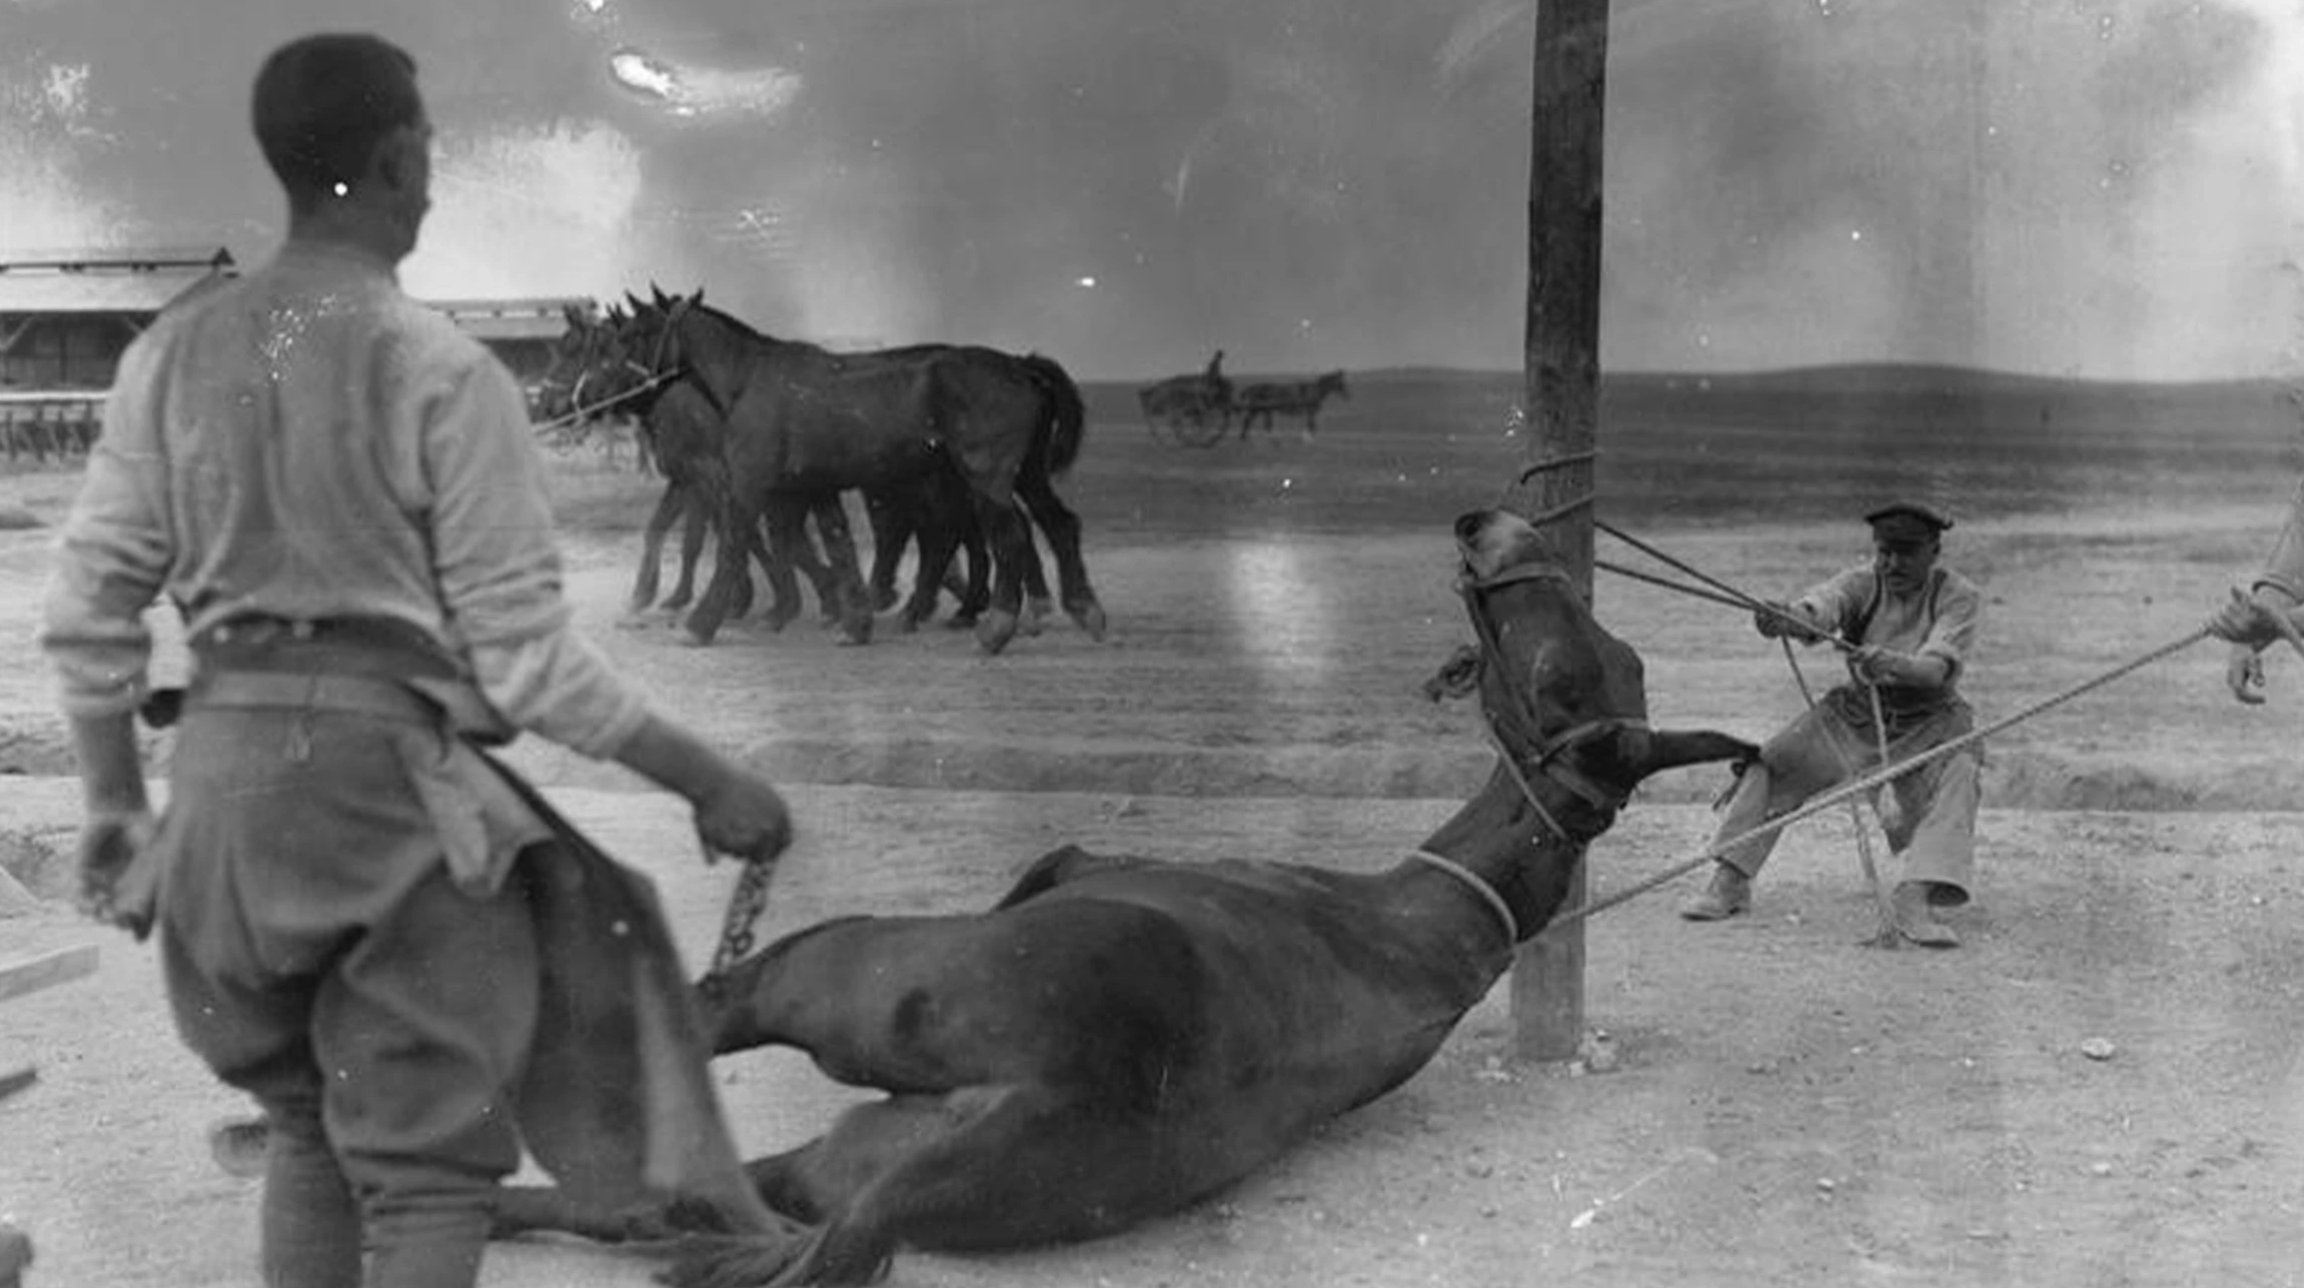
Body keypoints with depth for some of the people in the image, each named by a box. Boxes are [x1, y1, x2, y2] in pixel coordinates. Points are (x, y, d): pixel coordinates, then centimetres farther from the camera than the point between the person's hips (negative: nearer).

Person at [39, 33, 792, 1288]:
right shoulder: (441, 370, -10)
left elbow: (87, 607, 6)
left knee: (306, 1125, 22)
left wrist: (114, 800, 19)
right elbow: (525, 654, -10)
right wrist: (708, 782, -1)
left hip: (220, 774, 6)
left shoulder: (174, 353, 4)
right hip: (389, 777, -5)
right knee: (428, 1171, 2)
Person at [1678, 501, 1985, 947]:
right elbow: (1819, 609, -31)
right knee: (1767, 764, -14)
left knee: (1956, 778, -32)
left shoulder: (1958, 596, -14)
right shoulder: (1863, 583, -8)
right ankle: (1729, 881, -7)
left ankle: (1915, 898, -38)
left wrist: (1889, 663, -53)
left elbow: (1938, 666, -31)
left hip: (1929, 722, -2)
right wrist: (1785, 618, -56)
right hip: (1856, 714, 2)